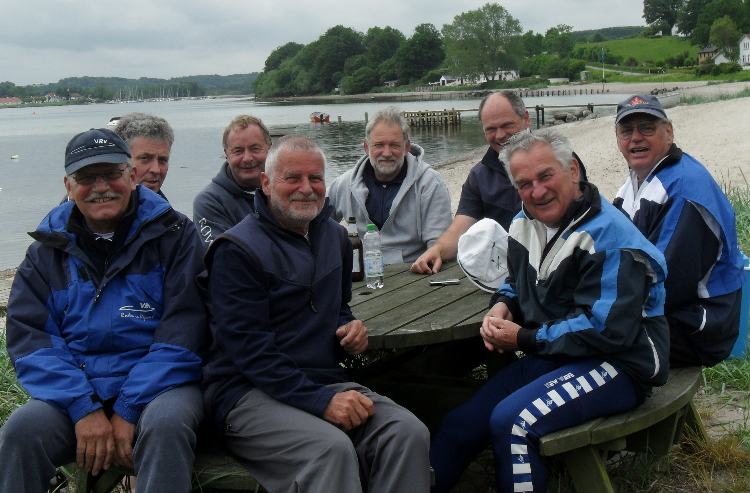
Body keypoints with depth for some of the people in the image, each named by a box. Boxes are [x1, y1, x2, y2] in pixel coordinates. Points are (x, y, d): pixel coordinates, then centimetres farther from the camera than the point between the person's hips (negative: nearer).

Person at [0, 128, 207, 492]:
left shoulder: (173, 234, 2)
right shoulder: (48, 249, 10)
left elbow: (181, 332, -6)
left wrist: (128, 411, -15)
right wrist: (84, 409, -16)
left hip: (158, 384, -2)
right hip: (75, 389, 3)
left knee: (165, 425, -35)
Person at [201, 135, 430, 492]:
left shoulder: (335, 237, 14)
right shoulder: (237, 250, -9)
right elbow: (249, 349, -17)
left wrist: (351, 329, 4)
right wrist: (320, 401, -25)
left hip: (326, 381, 7)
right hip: (249, 393, -6)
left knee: (409, 433, -20)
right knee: (331, 448, -35)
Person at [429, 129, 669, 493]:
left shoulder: (609, 237, -20)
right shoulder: (525, 225, 6)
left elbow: (607, 330, -25)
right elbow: (518, 284, 23)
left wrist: (525, 339, -17)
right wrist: (502, 307, -2)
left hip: (617, 363, -8)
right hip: (552, 355, 8)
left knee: (511, 421, -28)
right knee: (461, 424, 0)